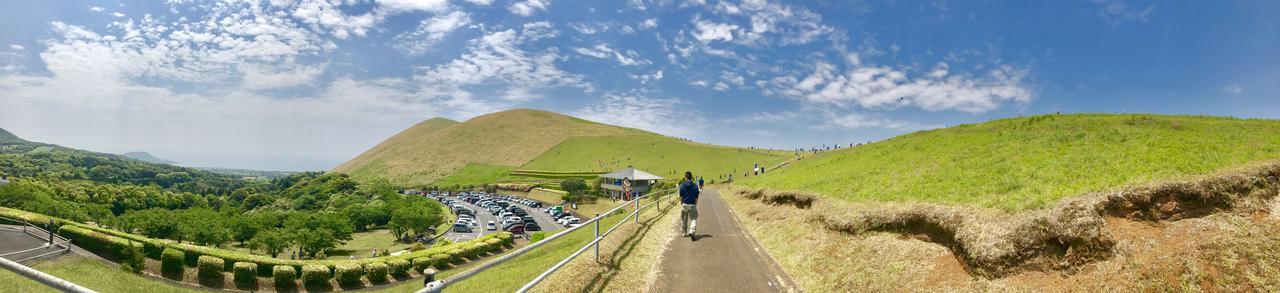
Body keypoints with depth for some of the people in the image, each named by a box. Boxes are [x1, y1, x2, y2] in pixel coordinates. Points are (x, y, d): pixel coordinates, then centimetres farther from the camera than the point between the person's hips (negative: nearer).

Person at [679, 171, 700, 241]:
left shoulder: (682, 185, -5)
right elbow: (696, 197, -1)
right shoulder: (695, 186, -4)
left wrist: (681, 203, 11)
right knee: (693, 219, 3)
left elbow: (681, 196, -3)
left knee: (683, 219, 18)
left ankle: (684, 232, 32)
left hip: (684, 204, 1)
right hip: (692, 205, -1)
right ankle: (692, 232, -18)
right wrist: (695, 205, 11)